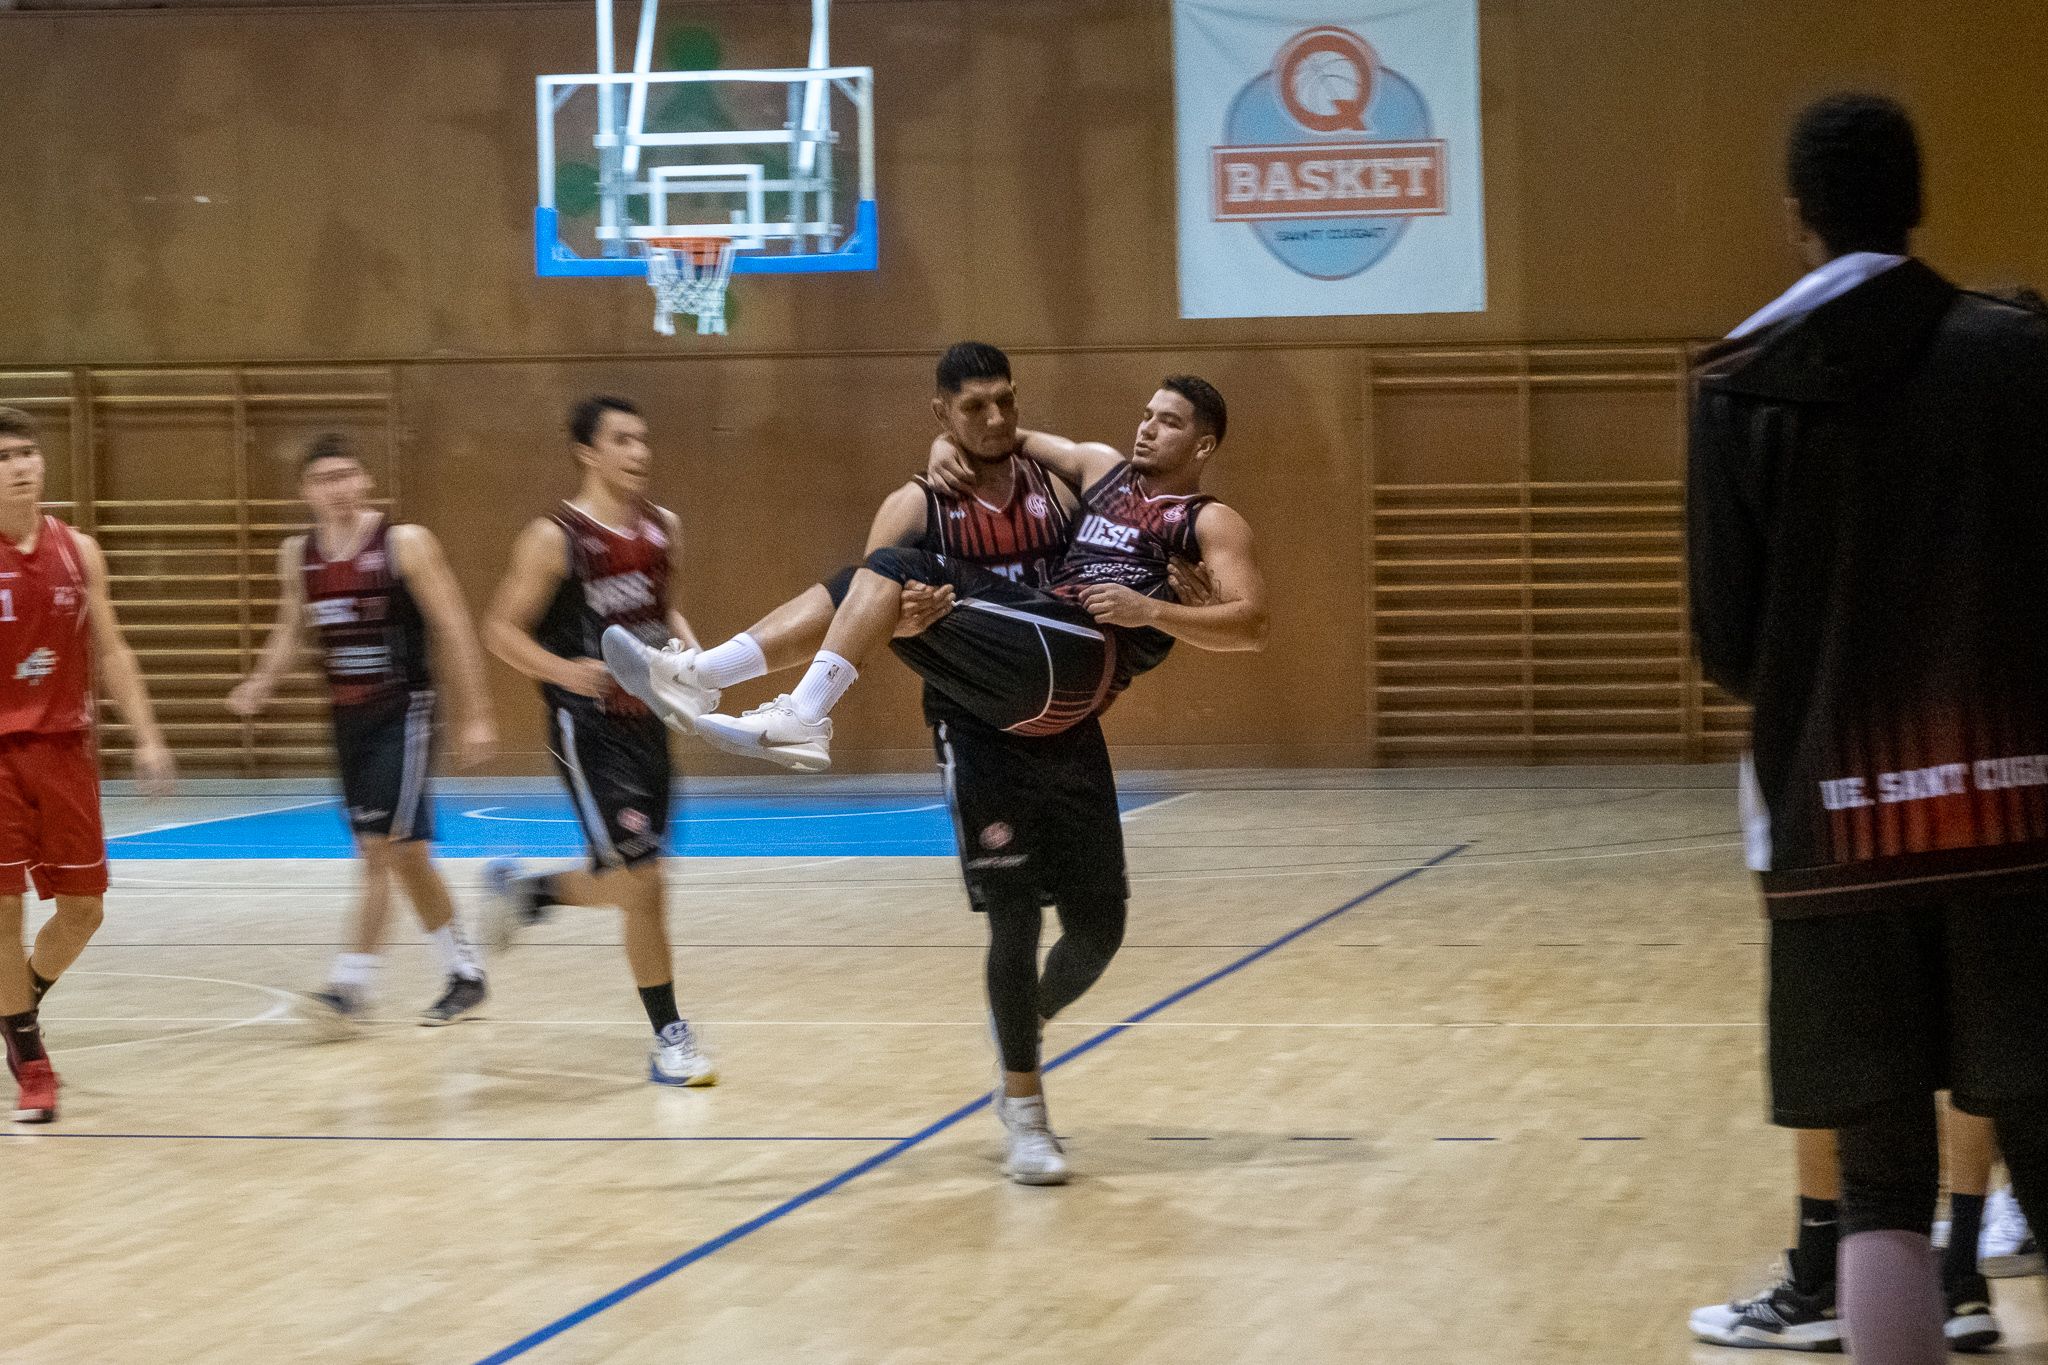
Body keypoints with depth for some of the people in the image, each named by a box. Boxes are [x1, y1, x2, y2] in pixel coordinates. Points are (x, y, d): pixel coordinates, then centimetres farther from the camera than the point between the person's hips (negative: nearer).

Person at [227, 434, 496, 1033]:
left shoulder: (405, 544, -12)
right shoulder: (297, 555, 4)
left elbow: (454, 629, -10)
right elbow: (290, 629, 19)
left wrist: (476, 717, -12)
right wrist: (260, 684, 1)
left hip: (402, 713, -6)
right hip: (348, 716, 6)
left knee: (379, 851, -12)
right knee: (404, 854, 12)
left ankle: (351, 985, -12)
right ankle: (464, 973, 24)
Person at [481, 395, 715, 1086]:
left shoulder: (661, 527, 7)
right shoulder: (555, 538, -13)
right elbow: (502, 629, -9)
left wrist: (687, 647, 2)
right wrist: (563, 670, -25)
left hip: (646, 721, 7)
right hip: (588, 728, -7)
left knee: (629, 883, 14)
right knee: (642, 880, -10)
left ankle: (523, 890, 42)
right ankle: (669, 1040, 0)